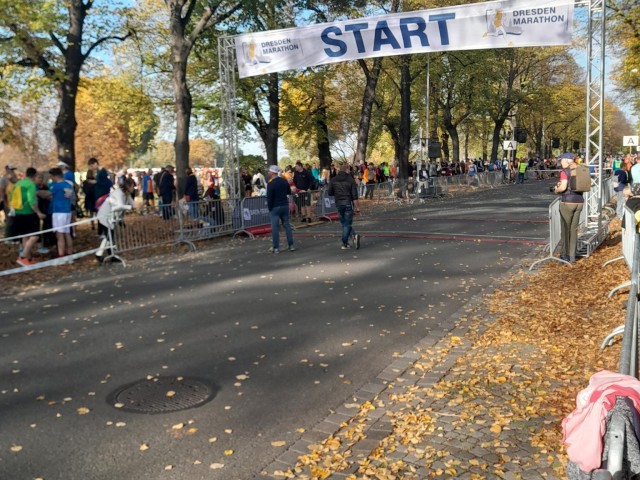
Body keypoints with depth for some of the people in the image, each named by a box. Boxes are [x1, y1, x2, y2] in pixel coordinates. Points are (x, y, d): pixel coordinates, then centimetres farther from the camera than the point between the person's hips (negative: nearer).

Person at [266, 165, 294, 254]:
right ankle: (291, 245, 11)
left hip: (275, 207, -6)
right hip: (285, 205, 6)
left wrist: (269, 208, -5)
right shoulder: (284, 181, 4)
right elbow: (289, 192, 15)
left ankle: (276, 248, 1)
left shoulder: (270, 183, -15)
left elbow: (269, 197, -15)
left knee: (275, 227, -1)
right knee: (287, 225, 10)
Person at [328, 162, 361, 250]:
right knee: (347, 223, 4)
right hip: (348, 203, -2)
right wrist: (357, 207, -8)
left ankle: (353, 235, 0)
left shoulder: (333, 180, 2)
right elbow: (355, 195, -11)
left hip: (338, 204, 2)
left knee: (344, 223, 14)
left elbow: (330, 193, 7)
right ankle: (344, 243, 3)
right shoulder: (350, 179, -7)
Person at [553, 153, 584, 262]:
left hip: (567, 202, -6)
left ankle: (566, 255, 10)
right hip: (579, 201, 6)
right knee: (574, 229, 13)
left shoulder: (564, 171, -10)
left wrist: (556, 189, 2)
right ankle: (572, 255, 17)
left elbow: (563, 187, -20)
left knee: (565, 229, 5)